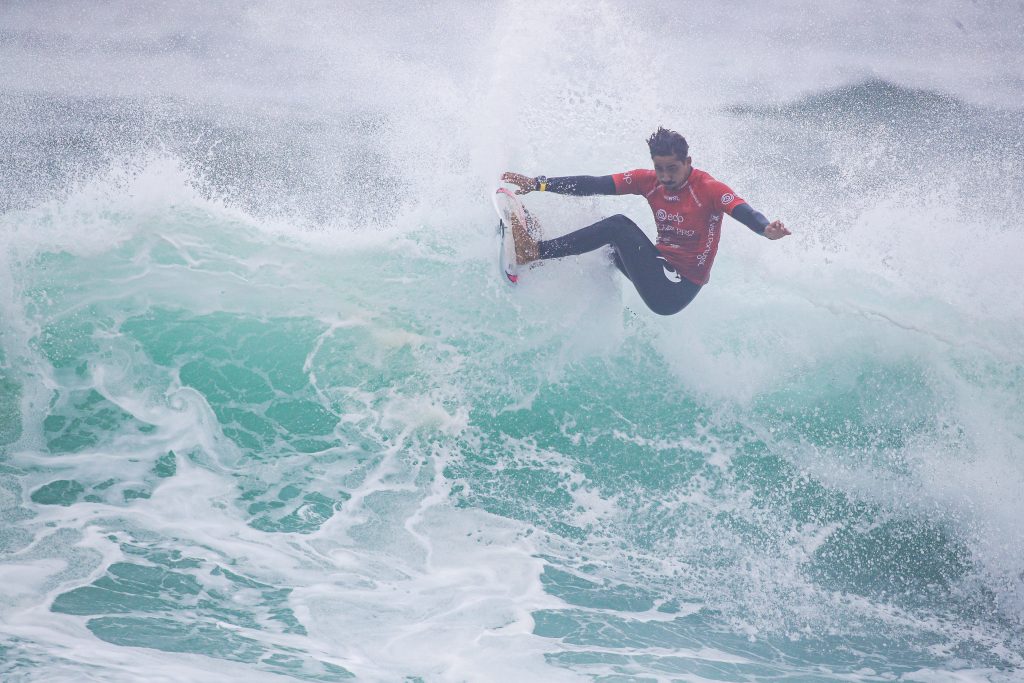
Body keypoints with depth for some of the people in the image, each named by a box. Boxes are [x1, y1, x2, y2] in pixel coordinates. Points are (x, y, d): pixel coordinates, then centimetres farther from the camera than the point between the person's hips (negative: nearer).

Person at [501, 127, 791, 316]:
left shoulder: (709, 189, -15)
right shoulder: (649, 181, 1)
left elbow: (744, 212, -30)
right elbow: (595, 185, -2)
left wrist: (766, 229, -54)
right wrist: (538, 185, -8)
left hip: (675, 293, -7)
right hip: (661, 267, 7)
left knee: (620, 226, -19)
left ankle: (536, 252, -17)